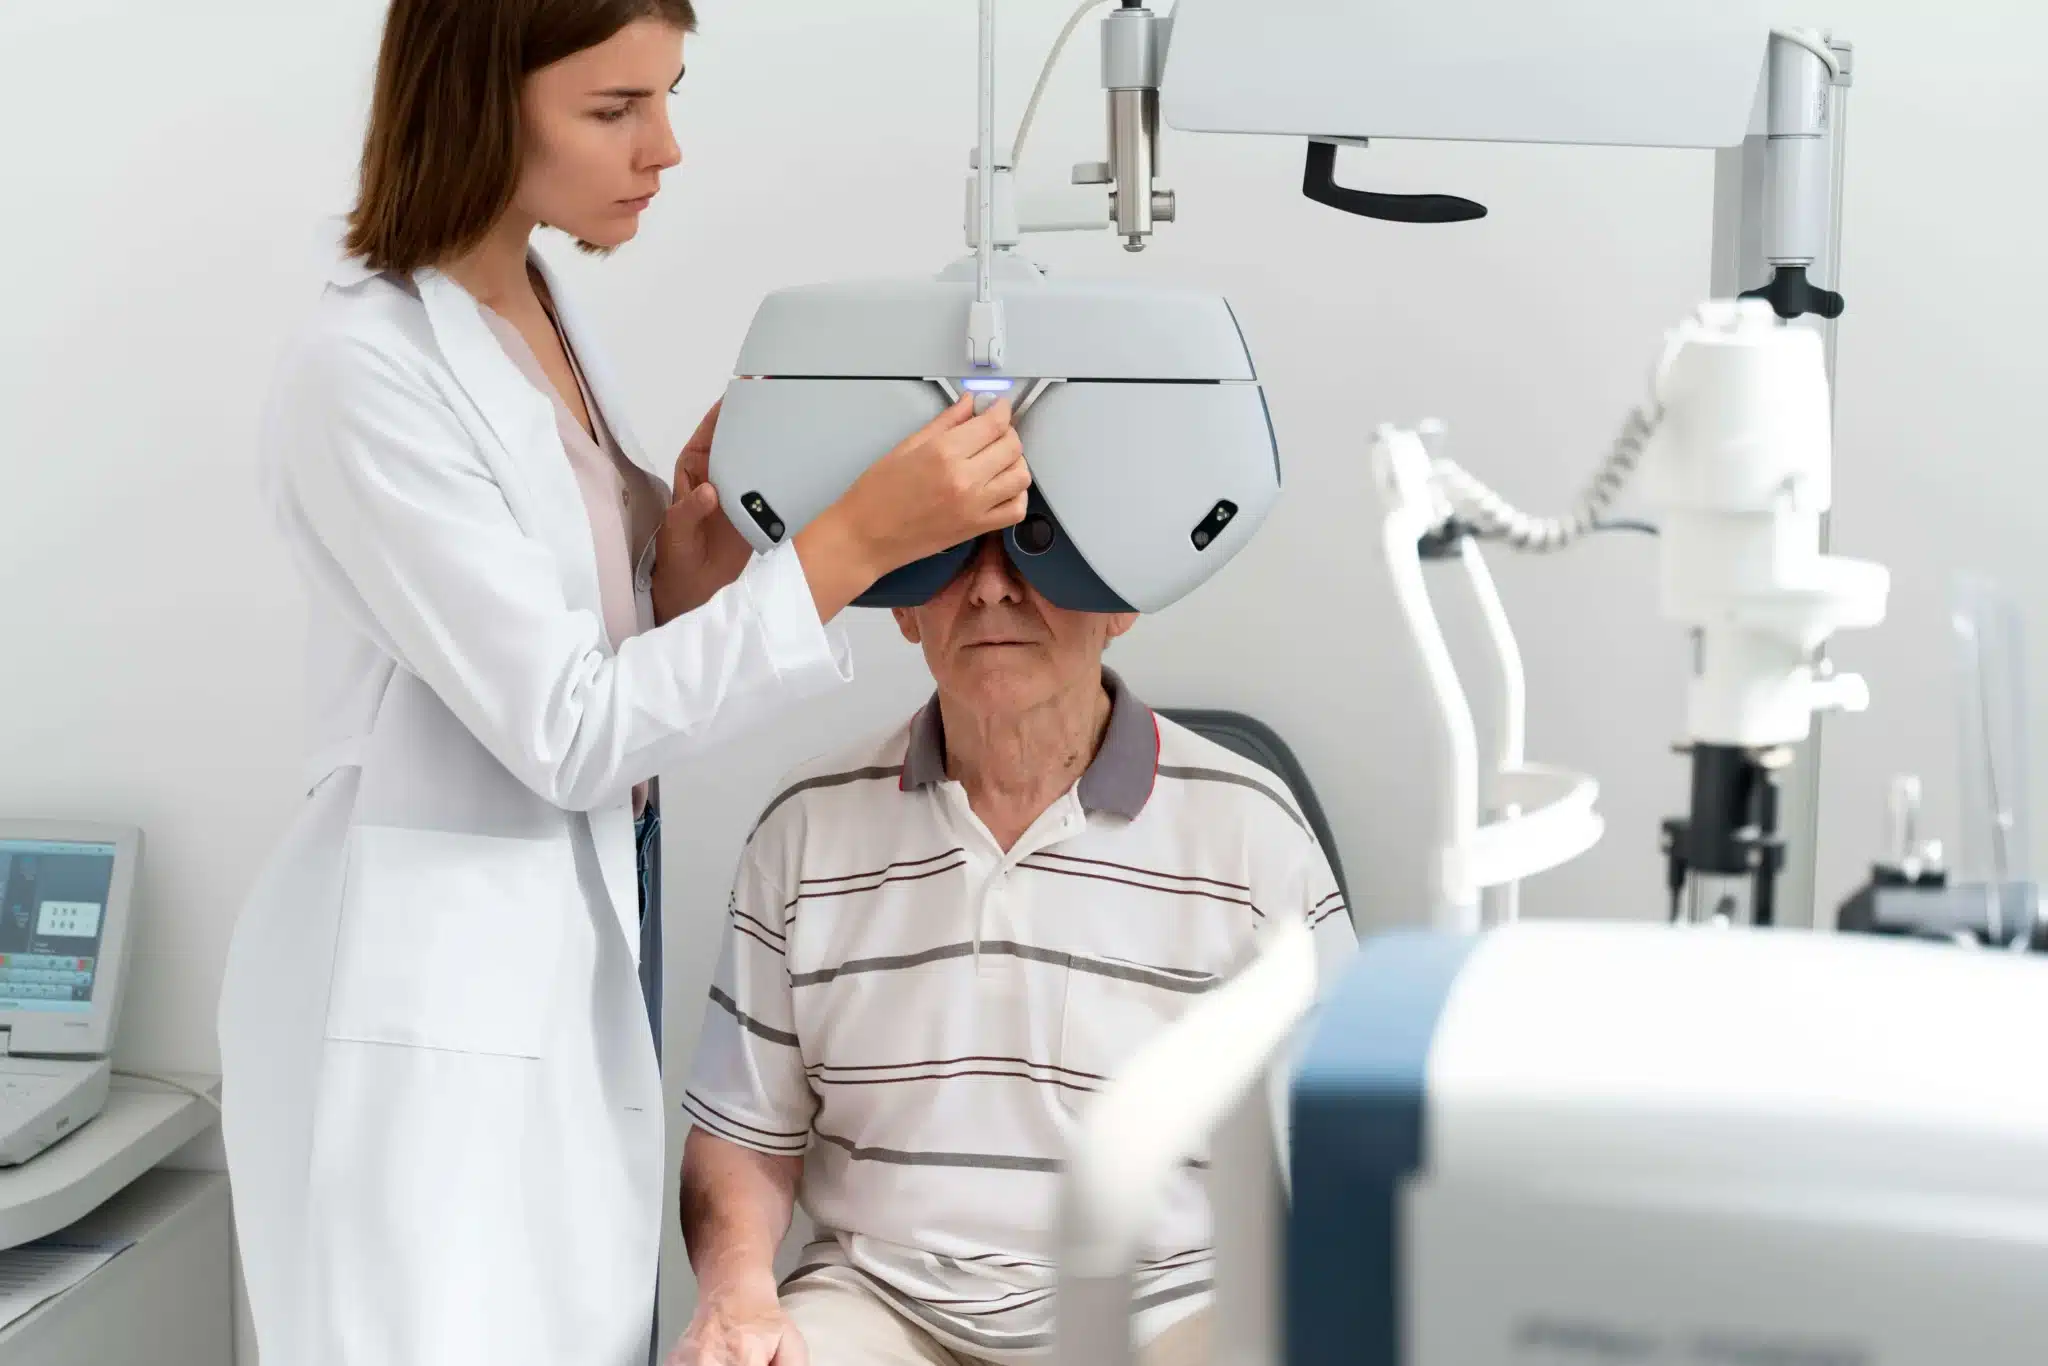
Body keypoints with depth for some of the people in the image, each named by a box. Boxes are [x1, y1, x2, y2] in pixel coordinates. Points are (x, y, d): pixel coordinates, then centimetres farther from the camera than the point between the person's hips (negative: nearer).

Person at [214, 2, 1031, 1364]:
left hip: (586, 944, 8)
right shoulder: (368, 375, -18)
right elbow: (563, 731, -20)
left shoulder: (551, 313, 7)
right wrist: (858, 540, -24)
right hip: (433, 985, -8)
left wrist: (692, 551, -6)